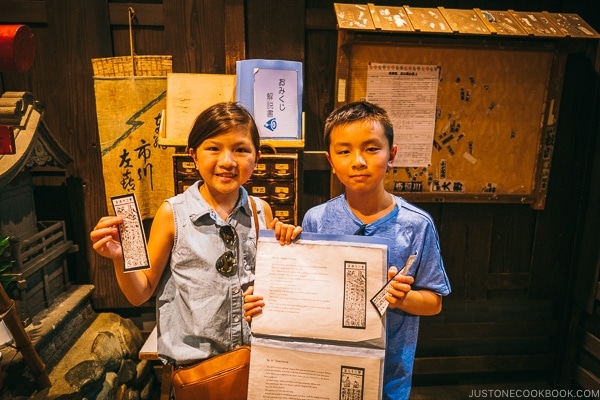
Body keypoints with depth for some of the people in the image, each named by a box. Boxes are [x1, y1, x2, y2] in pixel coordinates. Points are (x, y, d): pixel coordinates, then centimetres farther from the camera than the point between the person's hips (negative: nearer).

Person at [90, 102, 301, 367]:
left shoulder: (261, 211, -2)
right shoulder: (173, 213, -10)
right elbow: (140, 294, -1)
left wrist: (285, 247, -8)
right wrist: (121, 259, -19)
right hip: (192, 363, -2)